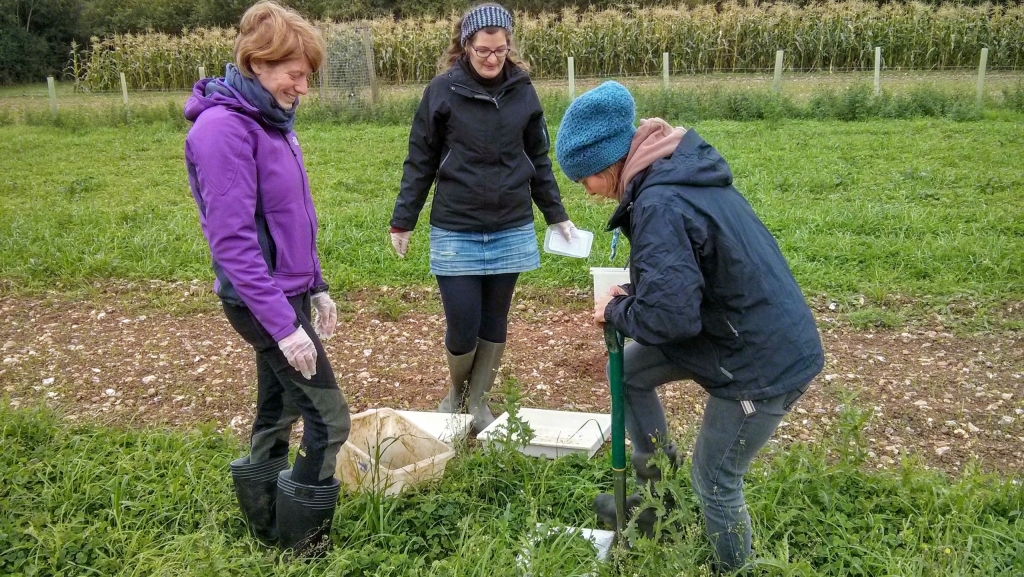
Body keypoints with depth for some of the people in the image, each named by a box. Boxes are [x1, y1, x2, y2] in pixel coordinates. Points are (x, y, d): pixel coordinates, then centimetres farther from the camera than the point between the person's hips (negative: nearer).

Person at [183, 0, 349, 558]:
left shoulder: (269, 119, 8)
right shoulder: (223, 127, -20)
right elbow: (232, 241, -24)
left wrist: (316, 287, 16)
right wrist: (283, 324, -25)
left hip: (286, 292, 9)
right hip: (263, 301, -9)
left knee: (277, 413, 18)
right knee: (328, 416, -3)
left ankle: (267, 526, 34)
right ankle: (304, 544, 13)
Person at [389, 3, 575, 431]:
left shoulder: (522, 90, 2)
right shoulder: (443, 90, -6)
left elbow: (538, 159, 12)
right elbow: (419, 162, 0)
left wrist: (557, 215, 12)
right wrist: (402, 221, 0)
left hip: (511, 230, 3)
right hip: (455, 231, -2)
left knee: (494, 321, 10)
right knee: (463, 326, -2)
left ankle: (479, 400, 29)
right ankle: (455, 392, 28)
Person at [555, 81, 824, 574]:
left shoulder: (659, 204, -26)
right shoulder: (677, 172, 5)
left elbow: (668, 315, -31)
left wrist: (616, 310, -11)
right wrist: (632, 294, 2)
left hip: (763, 360, -10)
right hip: (754, 332, 10)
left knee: (715, 480, 7)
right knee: (630, 370, 18)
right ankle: (656, 495, 31)